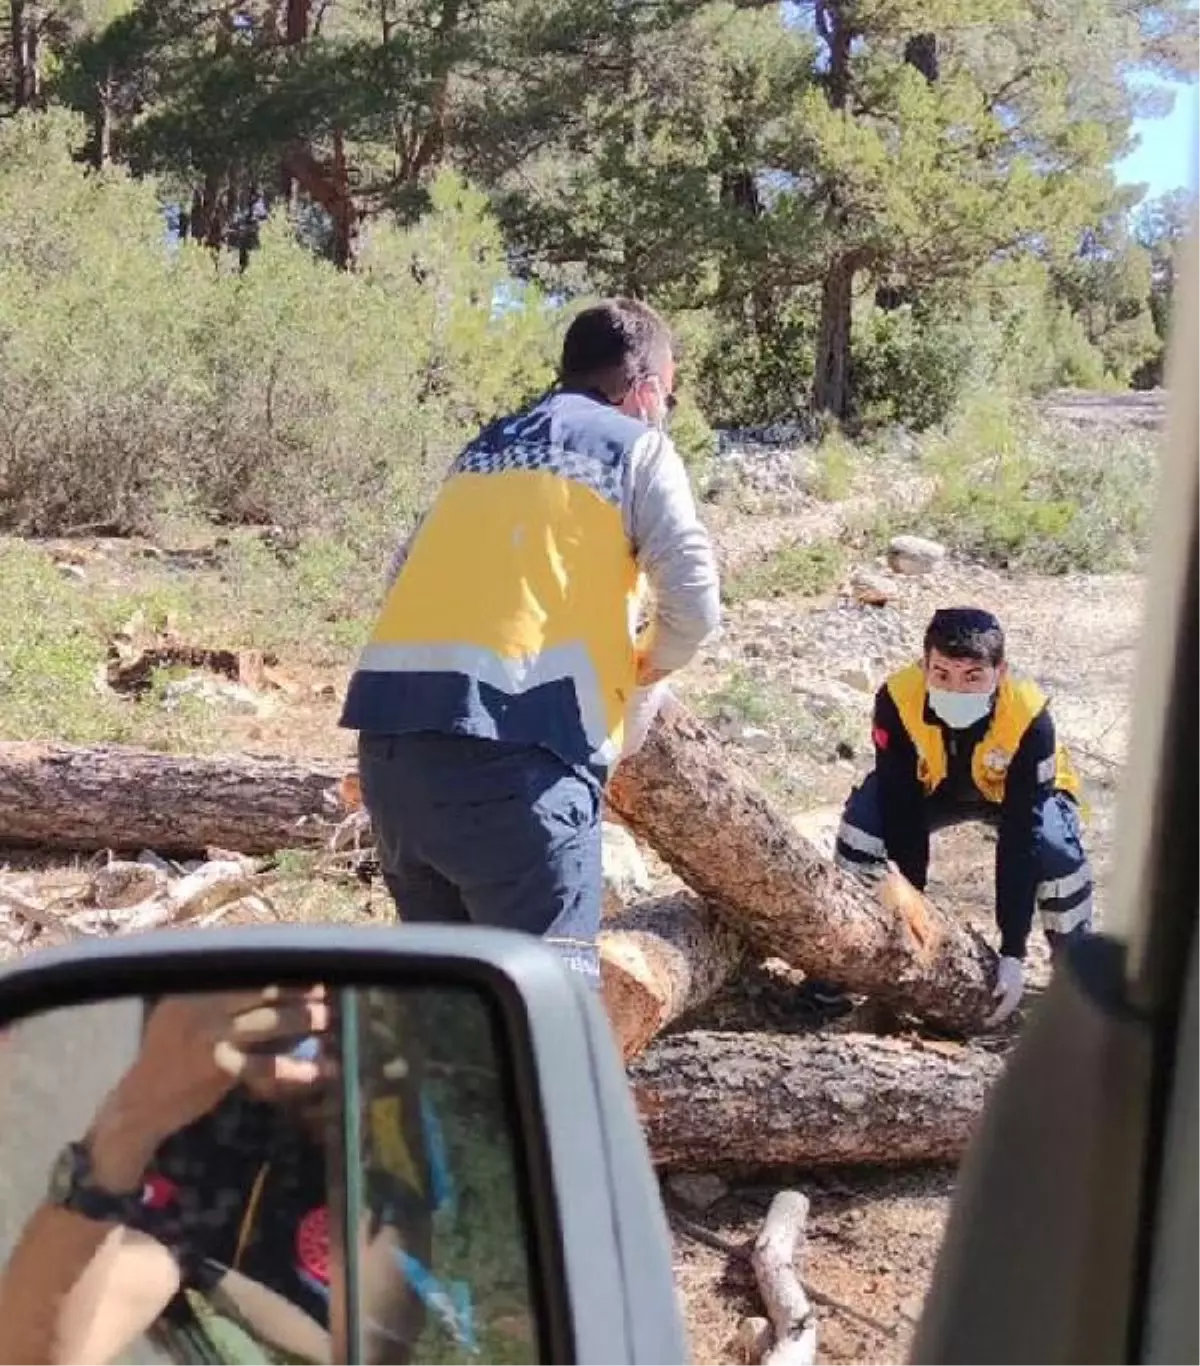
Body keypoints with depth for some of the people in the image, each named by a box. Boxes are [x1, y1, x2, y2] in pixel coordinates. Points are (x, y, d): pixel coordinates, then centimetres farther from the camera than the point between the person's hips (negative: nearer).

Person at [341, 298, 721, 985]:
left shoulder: (485, 447, 26)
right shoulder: (638, 446, 10)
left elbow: (409, 576, 23)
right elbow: (695, 602, 0)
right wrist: (650, 664, 19)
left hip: (389, 731, 7)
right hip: (509, 747, -7)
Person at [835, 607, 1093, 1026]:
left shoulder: (1029, 717, -37)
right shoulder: (897, 699, -35)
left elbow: (1020, 837, -35)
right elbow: (901, 813, -28)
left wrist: (1012, 952, -35)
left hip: (1019, 792, -1)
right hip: (930, 785, 2)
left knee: (1055, 848, -32)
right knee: (864, 820, -26)